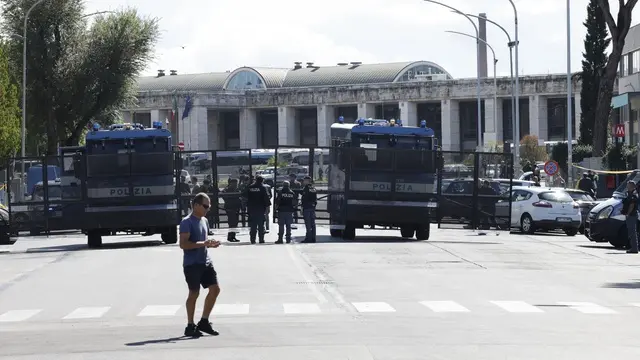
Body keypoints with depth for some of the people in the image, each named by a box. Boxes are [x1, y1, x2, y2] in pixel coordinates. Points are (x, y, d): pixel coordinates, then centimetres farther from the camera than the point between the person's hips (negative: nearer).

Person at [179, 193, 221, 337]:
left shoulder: (204, 221, 15)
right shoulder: (187, 222, -12)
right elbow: (183, 244, -20)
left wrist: (210, 244, 5)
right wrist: (203, 244, -26)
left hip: (205, 262, 8)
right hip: (191, 264, -8)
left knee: (215, 289, 3)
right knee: (194, 293, -4)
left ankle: (204, 322, 14)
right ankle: (190, 327, 6)